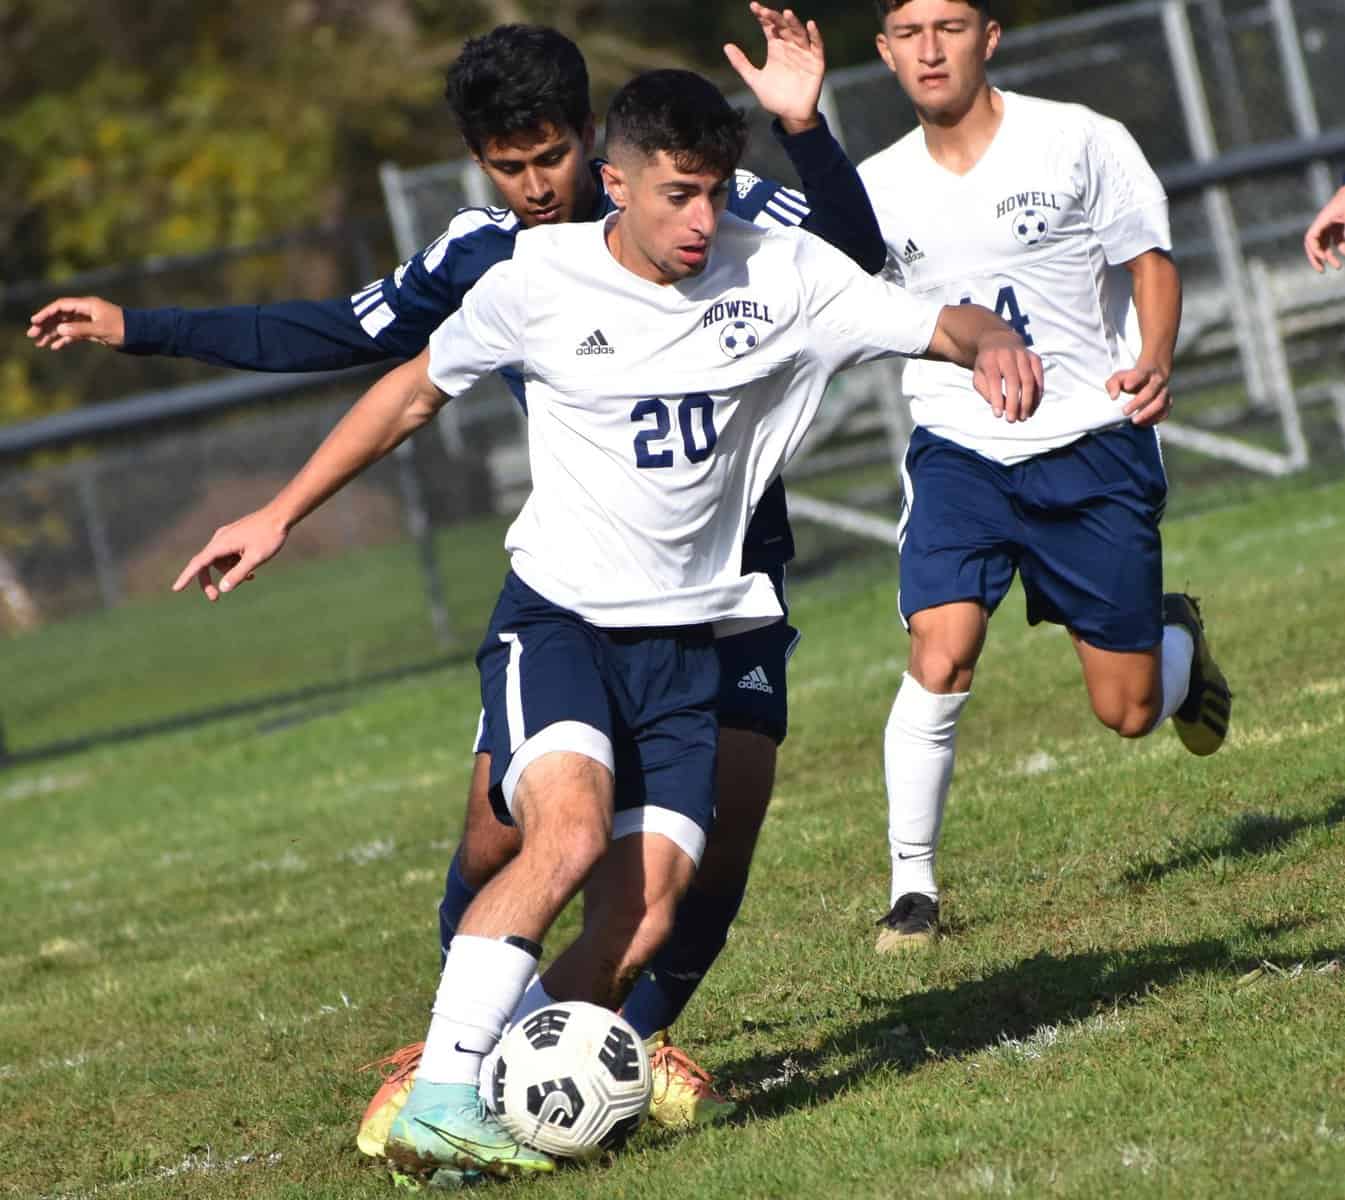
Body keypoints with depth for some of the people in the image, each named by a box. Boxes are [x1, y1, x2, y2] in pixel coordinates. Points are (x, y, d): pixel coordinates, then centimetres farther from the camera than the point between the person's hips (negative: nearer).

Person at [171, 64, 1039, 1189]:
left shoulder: (779, 273, -4)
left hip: (686, 640, 3)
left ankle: (508, 1096, -2)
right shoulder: (539, 280, -6)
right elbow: (415, 391, 9)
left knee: (644, 912, -13)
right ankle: (437, 1102, -26)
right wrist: (278, 515, 10)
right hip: (557, 615, -3)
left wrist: (991, 342, -31)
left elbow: (945, 323, -6)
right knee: (570, 834, -28)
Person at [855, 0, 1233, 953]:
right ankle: (912, 888, -9)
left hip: (1092, 445, -1)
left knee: (1129, 712, 3)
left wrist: (1155, 364, -22)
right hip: (959, 450, 1)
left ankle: (1178, 638, 40)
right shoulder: (880, 186, 3)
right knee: (940, 660, -22)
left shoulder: (1078, 142, -5)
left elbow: (1151, 262, -1)